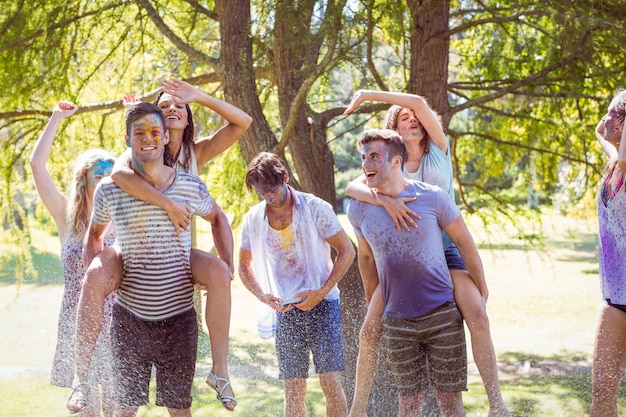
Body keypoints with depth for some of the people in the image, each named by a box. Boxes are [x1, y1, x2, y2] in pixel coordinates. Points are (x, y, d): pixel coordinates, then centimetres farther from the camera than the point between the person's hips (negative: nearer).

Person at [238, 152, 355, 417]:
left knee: (331, 383, -9)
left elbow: (347, 251, -4)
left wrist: (321, 292, -13)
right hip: (285, 311, 3)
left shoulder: (315, 208, -7)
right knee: (293, 391, 2)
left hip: (322, 305, -3)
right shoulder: (253, 219, 3)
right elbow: (244, 264, 15)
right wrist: (263, 296, -3)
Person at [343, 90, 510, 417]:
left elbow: (420, 103, -6)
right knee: (369, 331, -8)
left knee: (478, 318, -22)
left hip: (444, 252, -1)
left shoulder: (439, 152, 7)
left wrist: (368, 94, -3)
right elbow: (352, 187, -13)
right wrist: (384, 199, -32)